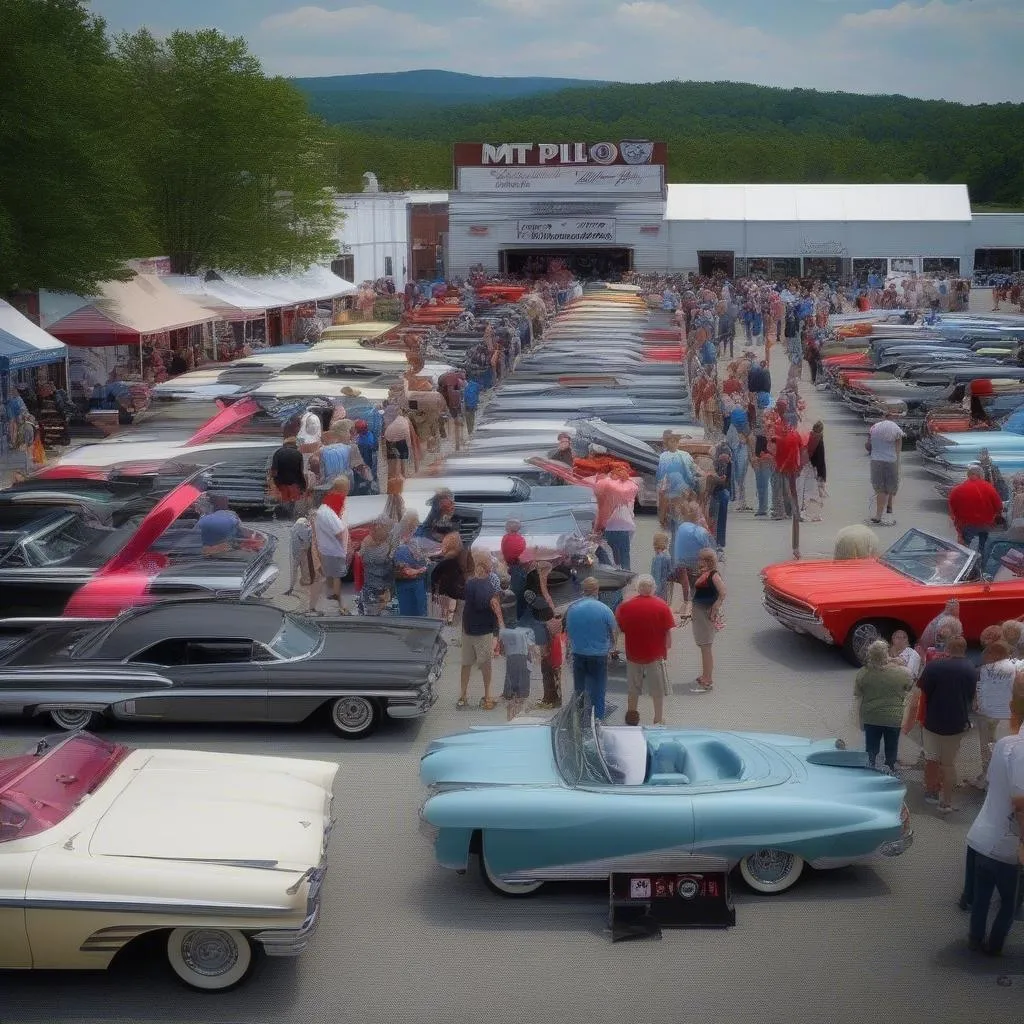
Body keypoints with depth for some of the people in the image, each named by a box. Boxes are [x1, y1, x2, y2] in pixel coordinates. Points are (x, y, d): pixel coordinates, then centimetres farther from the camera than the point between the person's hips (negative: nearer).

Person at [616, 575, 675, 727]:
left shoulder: (625, 606, -6)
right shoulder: (662, 606, -12)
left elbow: (619, 629, 1)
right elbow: (668, 632, -9)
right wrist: (666, 648, 6)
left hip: (633, 654, 2)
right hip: (656, 655, -2)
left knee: (633, 691, 18)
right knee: (658, 691, 12)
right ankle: (659, 720, 19)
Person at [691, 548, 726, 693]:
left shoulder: (713, 575, -17)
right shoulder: (702, 574, 10)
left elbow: (723, 594, -25)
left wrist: (715, 610, -21)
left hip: (707, 614, -9)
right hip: (699, 613, 9)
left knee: (706, 647, -4)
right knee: (704, 647, 18)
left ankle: (708, 681, 2)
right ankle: (705, 677, 30)